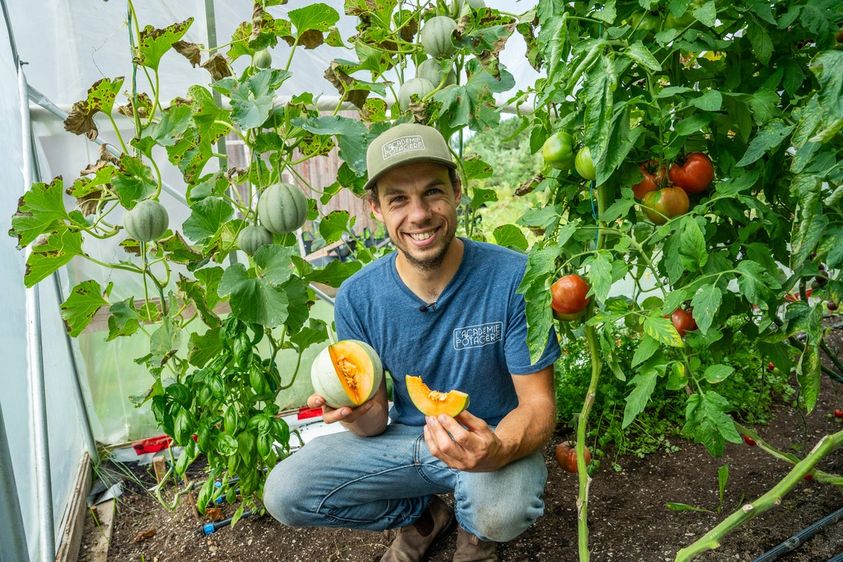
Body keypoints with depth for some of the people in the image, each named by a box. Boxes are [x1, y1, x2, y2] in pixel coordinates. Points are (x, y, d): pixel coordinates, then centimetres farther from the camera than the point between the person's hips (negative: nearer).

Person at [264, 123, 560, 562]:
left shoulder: (514, 279, -21)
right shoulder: (357, 298, -12)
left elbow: (538, 403, -15)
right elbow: (376, 421, -6)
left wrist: (497, 451, -38)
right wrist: (364, 414, -31)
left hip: (494, 438, -2)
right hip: (406, 439, 3)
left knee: (501, 511, -35)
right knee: (284, 493, -14)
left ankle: (474, 526, 7)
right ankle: (426, 514, 13)